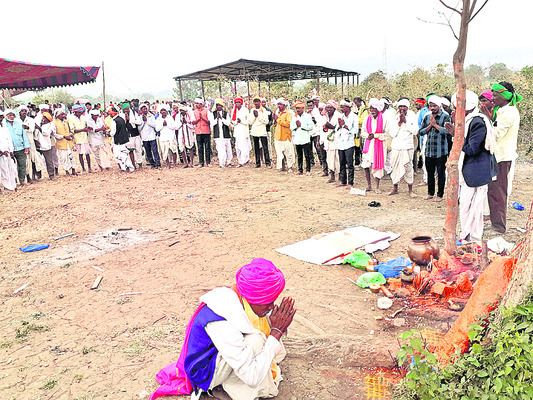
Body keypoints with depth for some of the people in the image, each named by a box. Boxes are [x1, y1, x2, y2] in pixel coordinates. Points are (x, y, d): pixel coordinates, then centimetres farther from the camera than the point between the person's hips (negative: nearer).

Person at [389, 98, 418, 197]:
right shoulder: (395, 117, 6)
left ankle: (410, 190, 4)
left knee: (408, 167, -4)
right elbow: (392, 134, 0)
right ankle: (395, 189, 18)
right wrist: (399, 122, -9)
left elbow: (415, 131, -6)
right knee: (395, 167, 4)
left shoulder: (412, 116, 4)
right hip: (396, 146, 2)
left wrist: (406, 121, -9)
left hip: (408, 146, -2)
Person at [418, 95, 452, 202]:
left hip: (441, 151, -4)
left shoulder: (445, 117, -3)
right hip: (429, 150, 5)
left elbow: (447, 131, -16)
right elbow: (421, 132, 7)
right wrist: (430, 125, -7)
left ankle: (440, 194, 12)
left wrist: (435, 124, -13)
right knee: (430, 172, 12)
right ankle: (430, 193, 25)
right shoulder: (427, 117, 11)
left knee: (441, 173, 2)